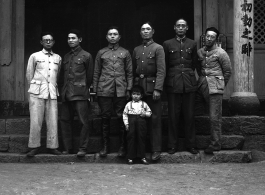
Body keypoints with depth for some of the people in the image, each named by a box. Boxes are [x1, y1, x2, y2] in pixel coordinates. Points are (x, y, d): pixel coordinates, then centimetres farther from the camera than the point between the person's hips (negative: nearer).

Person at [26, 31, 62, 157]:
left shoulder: (58, 58, 13)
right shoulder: (35, 56, 5)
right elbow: (29, 75, 9)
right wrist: (34, 88, 11)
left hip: (52, 93, 3)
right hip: (37, 93, -2)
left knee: (53, 121, 0)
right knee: (36, 121, -5)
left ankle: (52, 146, 7)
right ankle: (35, 146, 3)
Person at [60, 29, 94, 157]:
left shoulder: (86, 56, 2)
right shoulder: (66, 57, 17)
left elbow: (89, 76, 5)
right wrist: (64, 90, 12)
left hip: (80, 94, -6)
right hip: (66, 94, 6)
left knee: (83, 122, -6)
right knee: (65, 121, 6)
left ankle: (83, 148, 1)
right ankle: (68, 148, 14)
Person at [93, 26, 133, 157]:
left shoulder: (125, 53, 11)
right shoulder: (101, 53, 12)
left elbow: (129, 73, 9)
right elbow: (96, 73, 12)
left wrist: (129, 89, 1)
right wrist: (94, 90, 6)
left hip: (120, 91, 0)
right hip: (104, 91, 1)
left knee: (122, 118, -1)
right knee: (105, 118, 2)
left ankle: (123, 146, 7)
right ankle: (105, 146, 12)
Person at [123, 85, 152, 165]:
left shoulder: (144, 104, 7)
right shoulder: (129, 104, 6)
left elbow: (149, 112, 12)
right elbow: (125, 114, 6)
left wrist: (145, 114, -9)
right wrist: (126, 123, -2)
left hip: (141, 122, 0)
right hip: (131, 123, 0)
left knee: (141, 138, 3)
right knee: (131, 138, 1)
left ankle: (142, 157, 10)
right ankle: (130, 157, 7)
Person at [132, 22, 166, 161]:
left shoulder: (158, 48, 1)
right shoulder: (136, 50, 16)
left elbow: (161, 71, -7)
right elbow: (133, 71, 16)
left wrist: (157, 89, -17)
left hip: (152, 88, -4)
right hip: (138, 87, 4)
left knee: (155, 120, -3)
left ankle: (156, 150, 1)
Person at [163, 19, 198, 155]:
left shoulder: (192, 44, 12)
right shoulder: (167, 44, 8)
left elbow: (194, 64, 15)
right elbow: (164, 66, 9)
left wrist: (188, 74, 9)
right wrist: (169, 79, 6)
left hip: (189, 84, 1)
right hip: (173, 84, -1)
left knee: (189, 116, 3)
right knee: (173, 116, 0)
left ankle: (190, 145, 12)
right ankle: (172, 146, 7)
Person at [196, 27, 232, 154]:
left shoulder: (220, 53, -1)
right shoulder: (199, 52, 13)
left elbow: (228, 71, 4)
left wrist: (220, 85, 9)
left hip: (215, 88, -4)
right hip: (202, 86, 5)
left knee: (215, 117, -7)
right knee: (213, 116, 7)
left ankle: (215, 144, -3)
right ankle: (215, 142, 18)